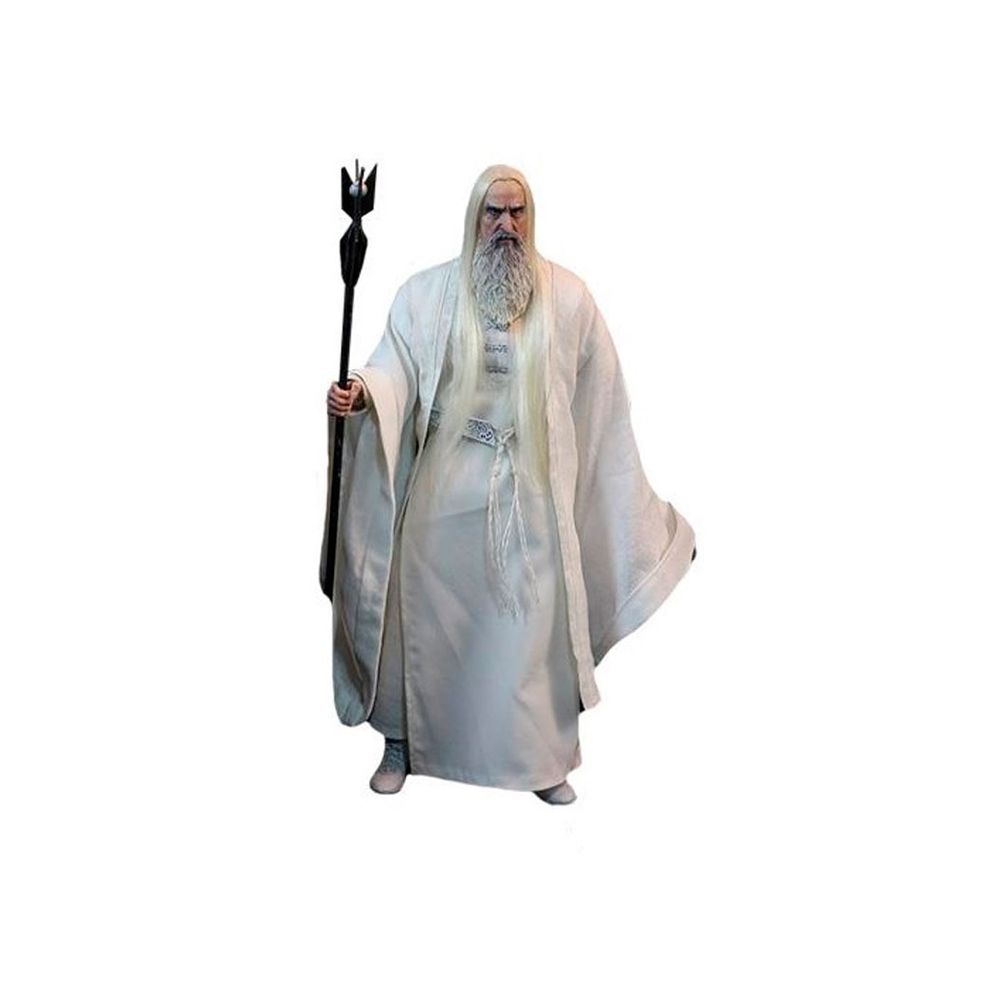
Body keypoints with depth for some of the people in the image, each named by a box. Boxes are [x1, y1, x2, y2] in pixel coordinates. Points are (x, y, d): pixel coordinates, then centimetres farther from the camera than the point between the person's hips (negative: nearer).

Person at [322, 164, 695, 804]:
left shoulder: (567, 298, 1)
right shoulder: (427, 293, 0)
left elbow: (601, 400, 4)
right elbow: (396, 367, -12)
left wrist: (637, 506, 6)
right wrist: (362, 392, -36)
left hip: (530, 490, 0)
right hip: (443, 487, 0)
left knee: (533, 623, 5)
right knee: (424, 615, 9)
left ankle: (540, 760, 24)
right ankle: (403, 742, 30)